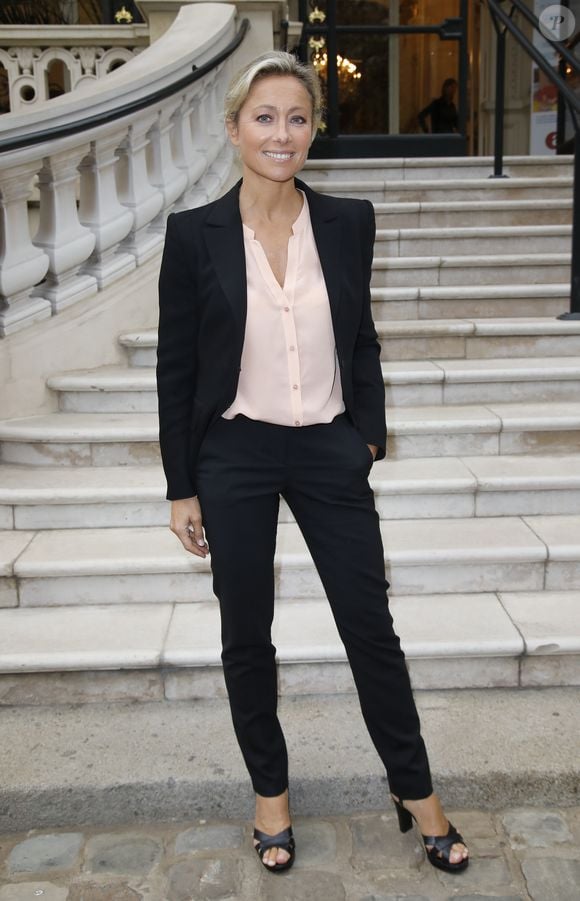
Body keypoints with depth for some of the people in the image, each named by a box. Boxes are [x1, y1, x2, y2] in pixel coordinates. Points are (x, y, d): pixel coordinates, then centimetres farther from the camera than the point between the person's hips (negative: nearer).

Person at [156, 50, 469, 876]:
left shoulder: (349, 222, 0)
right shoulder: (195, 233, -5)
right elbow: (176, 366, -2)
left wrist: (369, 435, 4)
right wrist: (182, 488, -2)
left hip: (330, 453, 1)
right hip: (235, 456, -1)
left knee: (371, 627, 9)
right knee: (247, 639, 11)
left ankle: (415, 791, 29)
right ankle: (270, 790, 34)